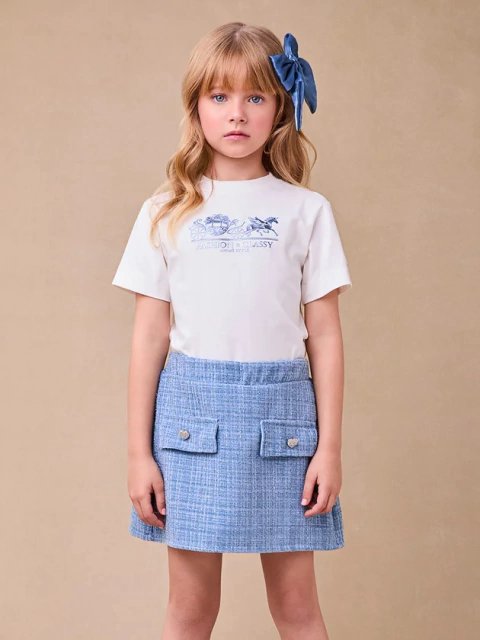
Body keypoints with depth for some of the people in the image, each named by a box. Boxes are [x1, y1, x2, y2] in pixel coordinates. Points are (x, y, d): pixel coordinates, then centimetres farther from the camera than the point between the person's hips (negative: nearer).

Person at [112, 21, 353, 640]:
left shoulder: (306, 211, 3)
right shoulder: (166, 212, 4)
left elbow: (324, 335, 3)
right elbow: (149, 337, 4)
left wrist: (329, 447, 0)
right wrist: (138, 453, 2)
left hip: (281, 414, 0)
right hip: (191, 408, 1)